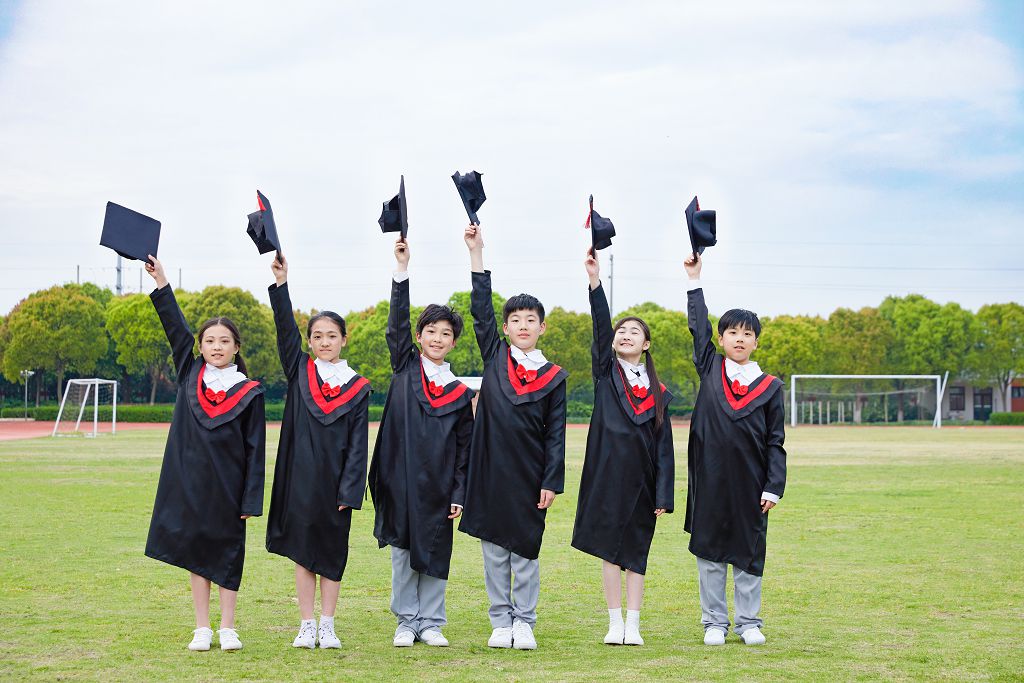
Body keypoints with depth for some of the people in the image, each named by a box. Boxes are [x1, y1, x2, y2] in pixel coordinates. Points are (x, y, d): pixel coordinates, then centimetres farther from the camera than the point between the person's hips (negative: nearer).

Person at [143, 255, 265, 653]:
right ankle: (202, 628, 13)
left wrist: (251, 500, -8)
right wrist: (160, 281, -8)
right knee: (195, 551, 6)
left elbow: (255, 450, -4)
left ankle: (227, 628, 12)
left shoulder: (249, 393, -4)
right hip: (189, 481, 3)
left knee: (226, 553, 3)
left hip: (227, 485, -2)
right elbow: (175, 328, 0)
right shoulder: (190, 374, 4)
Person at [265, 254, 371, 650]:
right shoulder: (300, 372, 4)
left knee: (331, 553, 5)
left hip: (334, 480, -1)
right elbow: (285, 330, -9)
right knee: (302, 550, 5)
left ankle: (327, 626, 13)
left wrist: (350, 491, -8)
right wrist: (281, 283, -20)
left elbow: (358, 443, -1)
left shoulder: (357, 388, 1)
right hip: (299, 475, 1)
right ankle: (306, 626, 12)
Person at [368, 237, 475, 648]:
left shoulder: (460, 393, 5)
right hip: (401, 478, 0)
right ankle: (406, 622, 14)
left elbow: (465, 448, 6)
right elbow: (397, 322, -6)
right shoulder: (405, 366, 5)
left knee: (435, 553, 5)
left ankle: (430, 622, 14)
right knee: (403, 551, 5)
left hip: (438, 485, 1)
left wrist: (459, 494, -1)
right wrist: (402, 268, -15)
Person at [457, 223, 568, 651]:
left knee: (526, 551, 4)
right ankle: (501, 622, 13)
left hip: (529, 474, -1)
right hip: (491, 470, 1)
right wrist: (477, 253, -6)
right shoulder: (495, 357, 5)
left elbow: (556, 434, 1)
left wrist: (552, 482, -6)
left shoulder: (553, 377, 3)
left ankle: (524, 623, 12)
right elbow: (481, 309, 0)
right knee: (494, 550, 5)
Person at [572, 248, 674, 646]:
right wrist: (594, 281, -24)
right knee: (609, 549, -1)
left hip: (641, 479, 1)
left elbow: (664, 448, 6)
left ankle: (633, 625, 8)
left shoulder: (658, 394, 8)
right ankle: (615, 624, 6)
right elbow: (600, 326, -10)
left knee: (635, 552, 4)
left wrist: (664, 496, -2)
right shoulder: (605, 373, 5)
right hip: (607, 474, -1)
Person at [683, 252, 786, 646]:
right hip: (710, 479, 0)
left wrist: (774, 487, -3)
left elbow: (776, 443, 3)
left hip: (749, 483, 0)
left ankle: (748, 622, 16)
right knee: (709, 553, 5)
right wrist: (694, 280, 7)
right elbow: (698, 327, 9)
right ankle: (715, 623, 14)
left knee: (748, 554, 5)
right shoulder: (709, 369, 5)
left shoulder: (769, 387, 4)